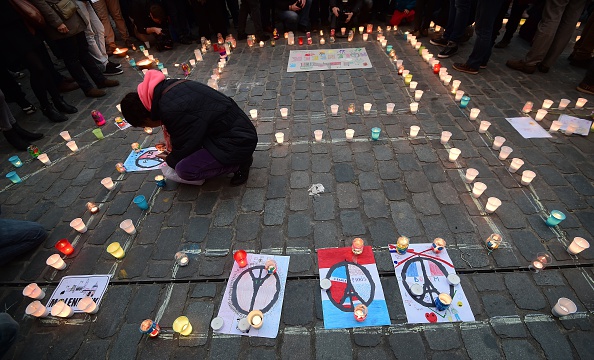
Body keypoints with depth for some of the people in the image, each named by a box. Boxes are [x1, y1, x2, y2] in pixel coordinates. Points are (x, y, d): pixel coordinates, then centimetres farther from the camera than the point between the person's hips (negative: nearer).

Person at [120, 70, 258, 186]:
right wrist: (172, 145, 24)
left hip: (238, 142, -10)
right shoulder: (169, 87, 5)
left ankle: (240, 163, -2)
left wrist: (171, 160, 10)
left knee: (184, 170, -18)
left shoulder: (172, 110, -23)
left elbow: (184, 147, -10)